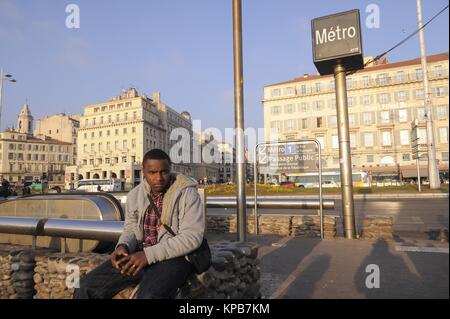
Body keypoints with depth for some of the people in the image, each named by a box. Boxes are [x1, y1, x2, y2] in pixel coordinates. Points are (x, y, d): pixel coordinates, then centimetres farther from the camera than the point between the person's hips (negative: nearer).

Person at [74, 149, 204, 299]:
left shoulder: (187, 193, -12)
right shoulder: (134, 195, 6)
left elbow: (192, 237, -18)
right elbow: (130, 228, 16)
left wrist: (149, 254, -23)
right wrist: (123, 246, -9)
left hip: (175, 256, -5)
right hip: (140, 254, 5)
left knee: (148, 296, -34)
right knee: (86, 287, -7)